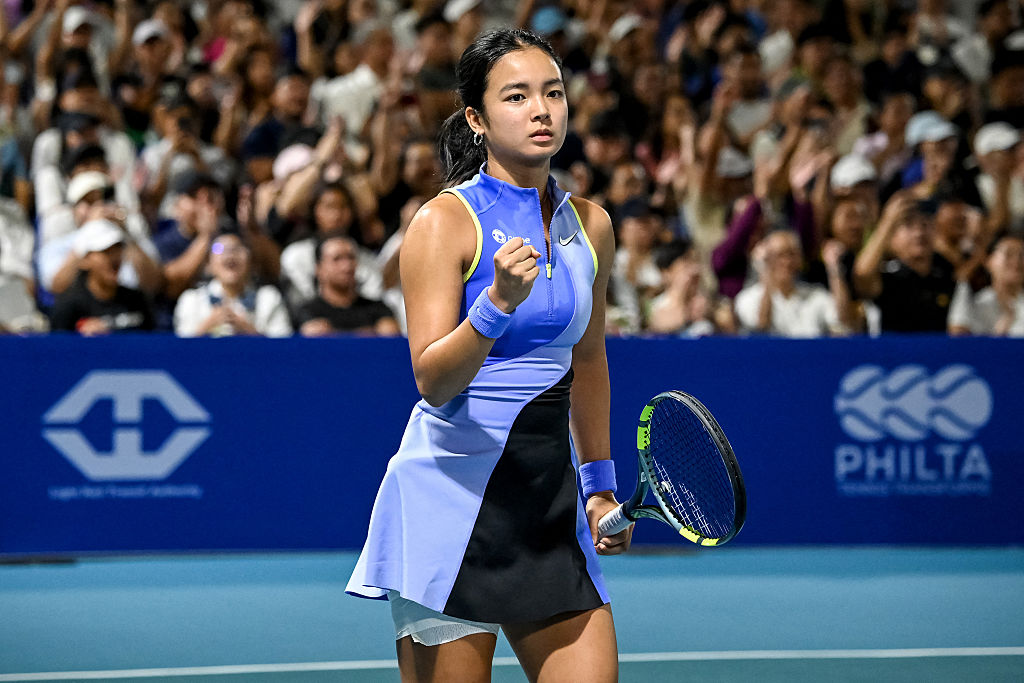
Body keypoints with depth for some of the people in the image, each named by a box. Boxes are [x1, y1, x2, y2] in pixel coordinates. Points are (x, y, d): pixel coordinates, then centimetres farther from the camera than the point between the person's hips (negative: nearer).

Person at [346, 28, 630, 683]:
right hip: (451, 500, -5)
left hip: (551, 501, 5)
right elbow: (431, 378, -17)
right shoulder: (444, 222, -8)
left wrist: (599, 482, 24)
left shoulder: (590, 225, 9)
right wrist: (499, 301, -31)